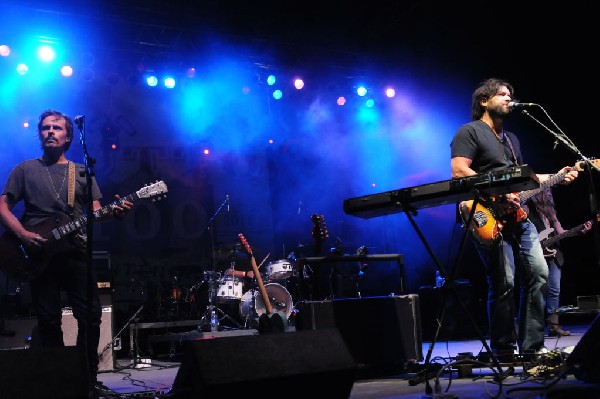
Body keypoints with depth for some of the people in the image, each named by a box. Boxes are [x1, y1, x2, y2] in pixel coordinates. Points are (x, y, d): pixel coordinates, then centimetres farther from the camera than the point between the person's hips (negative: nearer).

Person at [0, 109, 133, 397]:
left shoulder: (83, 173, 15)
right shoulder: (25, 170, 10)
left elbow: (96, 213, 9)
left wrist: (114, 211, -14)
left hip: (76, 252, 2)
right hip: (39, 254, -1)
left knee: (91, 316, -4)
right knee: (49, 322, 1)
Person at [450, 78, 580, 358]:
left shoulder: (512, 139, 26)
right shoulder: (469, 132, -2)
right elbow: (459, 171, -15)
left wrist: (557, 177, 18)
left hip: (518, 217, 9)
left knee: (539, 274, 4)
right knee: (504, 284, -10)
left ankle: (531, 347, 13)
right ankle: (504, 352, 2)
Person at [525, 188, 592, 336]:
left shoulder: (549, 210, 19)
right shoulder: (527, 209, -4)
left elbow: (560, 232, 15)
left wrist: (580, 230, 1)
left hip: (553, 255, 8)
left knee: (555, 290, 6)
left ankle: (553, 325, 10)